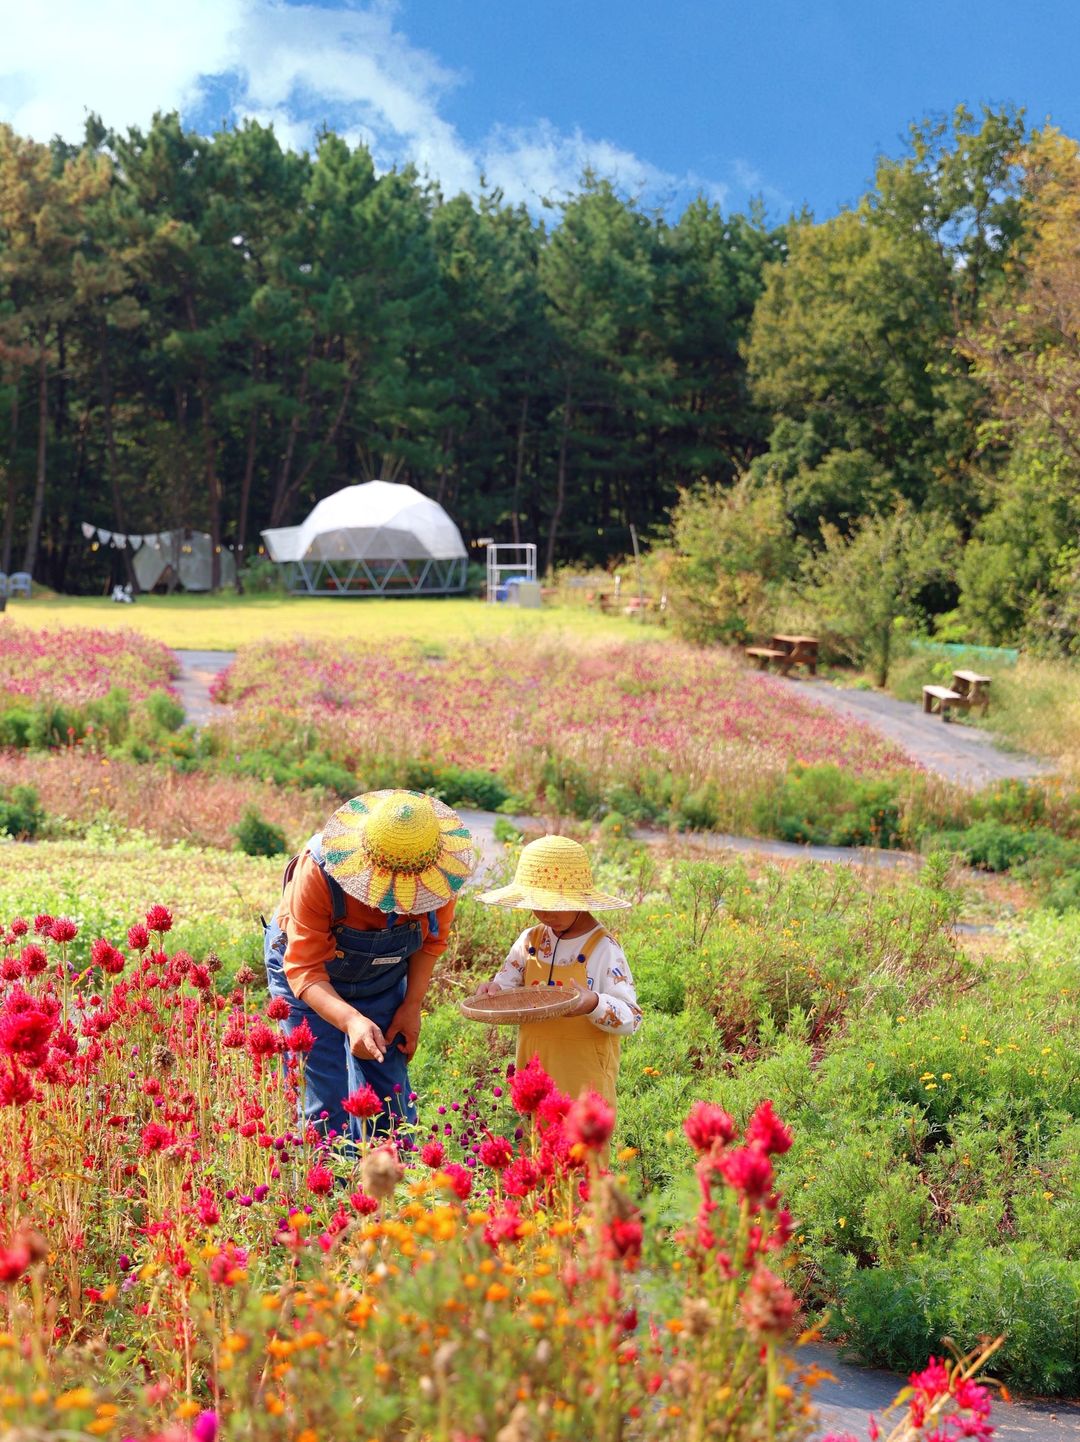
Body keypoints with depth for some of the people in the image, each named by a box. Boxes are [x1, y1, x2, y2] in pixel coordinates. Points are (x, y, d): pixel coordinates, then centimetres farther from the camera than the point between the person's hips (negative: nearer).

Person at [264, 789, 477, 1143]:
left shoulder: (437, 872, -26)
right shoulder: (317, 871, -39)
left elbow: (432, 938, -4)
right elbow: (304, 969, -35)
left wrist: (412, 1005, -9)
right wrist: (351, 1020, -50)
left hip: (382, 977, 3)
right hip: (309, 978, -3)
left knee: (389, 1093, 3)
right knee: (325, 1101, -7)